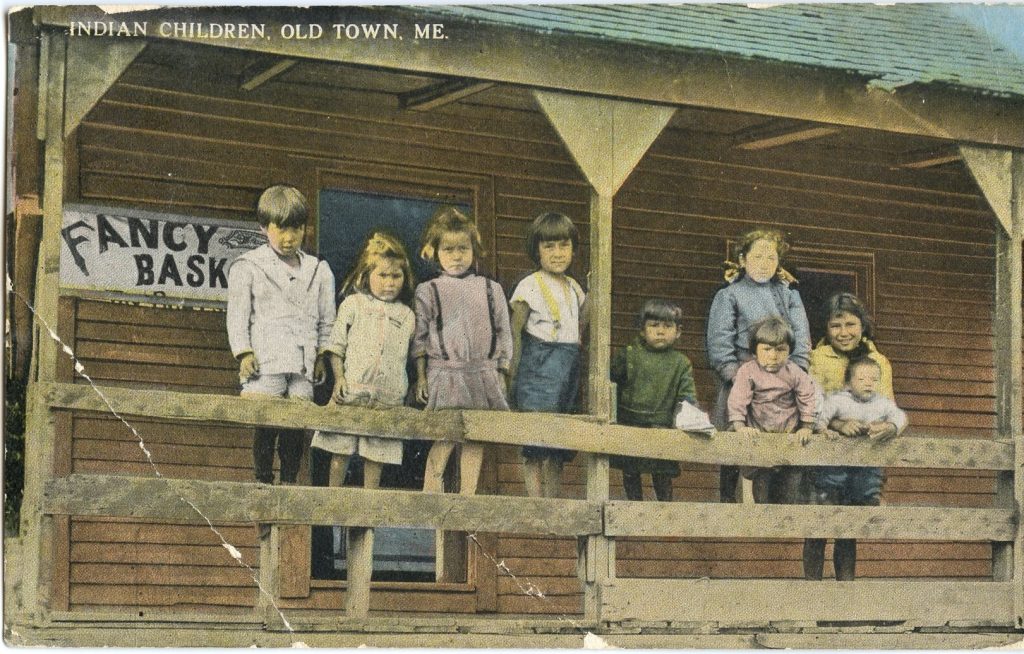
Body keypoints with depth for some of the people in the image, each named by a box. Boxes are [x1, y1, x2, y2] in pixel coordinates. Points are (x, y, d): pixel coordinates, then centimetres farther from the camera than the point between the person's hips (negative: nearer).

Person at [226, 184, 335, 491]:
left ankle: (289, 483, 6)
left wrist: (322, 355, 9)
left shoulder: (319, 270, 17)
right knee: (267, 426, -9)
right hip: (265, 361, -3)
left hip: (303, 362, 3)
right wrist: (243, 352, -7)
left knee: (297, 428, -2)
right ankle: (264, 482, -2)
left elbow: (326, 319, 18)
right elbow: (238, 315, 3)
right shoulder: (248, 267, 6)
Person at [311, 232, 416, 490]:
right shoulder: (353, 305, 5)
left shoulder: (406, 316, 13)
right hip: (351, 390, -2)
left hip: (388, 396, 2)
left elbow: (413, 355, 18)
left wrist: (414, 387, 9)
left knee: (377, 452, 2)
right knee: (341, 449, 0)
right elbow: (336, 345, 3)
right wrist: (339, 378, -7)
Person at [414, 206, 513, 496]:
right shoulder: (427, 292, 5)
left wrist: (501, 373, 9)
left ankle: (467, 496, 4)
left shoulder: (491, 290, 11)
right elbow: (420, 336, 5)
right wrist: (421, 376, 1)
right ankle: (431, 493, -8)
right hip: (444, 373, -3)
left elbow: (503, 333, 13)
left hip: (482, 373, 3)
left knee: (475, 439, 0)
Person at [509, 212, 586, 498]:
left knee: (556, 452, 8)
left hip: (568, 372, 6)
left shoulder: (574, 288, 16)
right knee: (535, 452, -11)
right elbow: (514, 332, -4)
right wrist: (513, 372, -10)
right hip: (538, 368, -6)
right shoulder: (530, 287, -3)